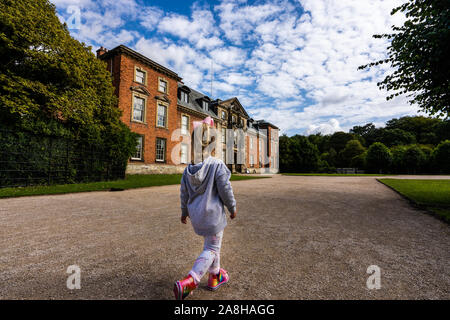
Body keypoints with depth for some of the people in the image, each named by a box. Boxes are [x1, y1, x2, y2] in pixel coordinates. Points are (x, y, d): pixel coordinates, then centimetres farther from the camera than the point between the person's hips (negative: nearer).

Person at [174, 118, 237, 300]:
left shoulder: (189, 169, 0)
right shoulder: (218, 165, -17)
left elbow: (184, 193, 6)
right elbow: (225, 190, -15)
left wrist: (184, 212, 21)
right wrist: (232, 208, 2)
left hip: (196, 214, 7)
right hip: (213, 214, -7)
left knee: (212, 244, 25)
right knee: (211, 249, 7)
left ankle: (215, 277, 40)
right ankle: (188, 282, -4)